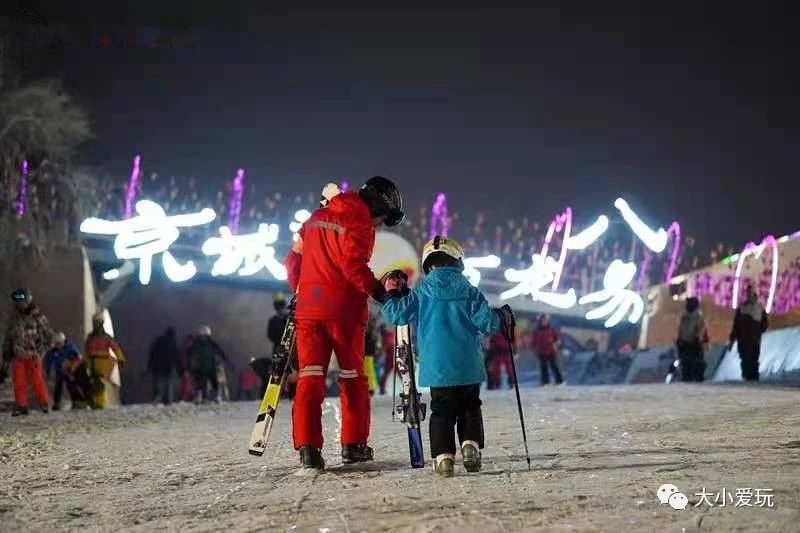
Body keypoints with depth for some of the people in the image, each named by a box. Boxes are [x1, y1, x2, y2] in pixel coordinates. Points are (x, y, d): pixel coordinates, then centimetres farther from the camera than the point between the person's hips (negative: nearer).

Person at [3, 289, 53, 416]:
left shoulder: (38, 316, -3)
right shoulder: (14, 318, 11)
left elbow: (48, 335, 0)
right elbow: (9, 336, 22)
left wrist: (40, 350, -5)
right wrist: (6, 350, 14)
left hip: (33, 355, -4)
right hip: (18, 355, 4)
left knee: (37, 380, -3)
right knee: (19, 382, 1)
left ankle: (44, 403, 12)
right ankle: (21, 406, 6)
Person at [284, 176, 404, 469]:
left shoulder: (316, 218, 16)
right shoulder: (359, 222, -7)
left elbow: (294, 259, 18)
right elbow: (353, 265, -19)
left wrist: (299, 291, 27)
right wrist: (378, 291, -14)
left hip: (309, 308, 5)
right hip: (343, 309, -5)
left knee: (310, 377, 1)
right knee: (353, 378, 9)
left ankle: (307, 447, -9)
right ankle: (353, 445, 12)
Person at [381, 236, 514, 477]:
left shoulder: (421, 293, 1)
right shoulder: (468, 291, 0)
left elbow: (395, 314, 1)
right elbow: (486, 321, -2)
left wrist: (392, 294, 19)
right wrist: (503, 317, 18)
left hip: (436, 367, 0)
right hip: (468, 367, 0)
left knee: (442, 412, 5)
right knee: (470, 408, 15)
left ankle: (443, 456, -7)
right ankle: (471, 445, -3)